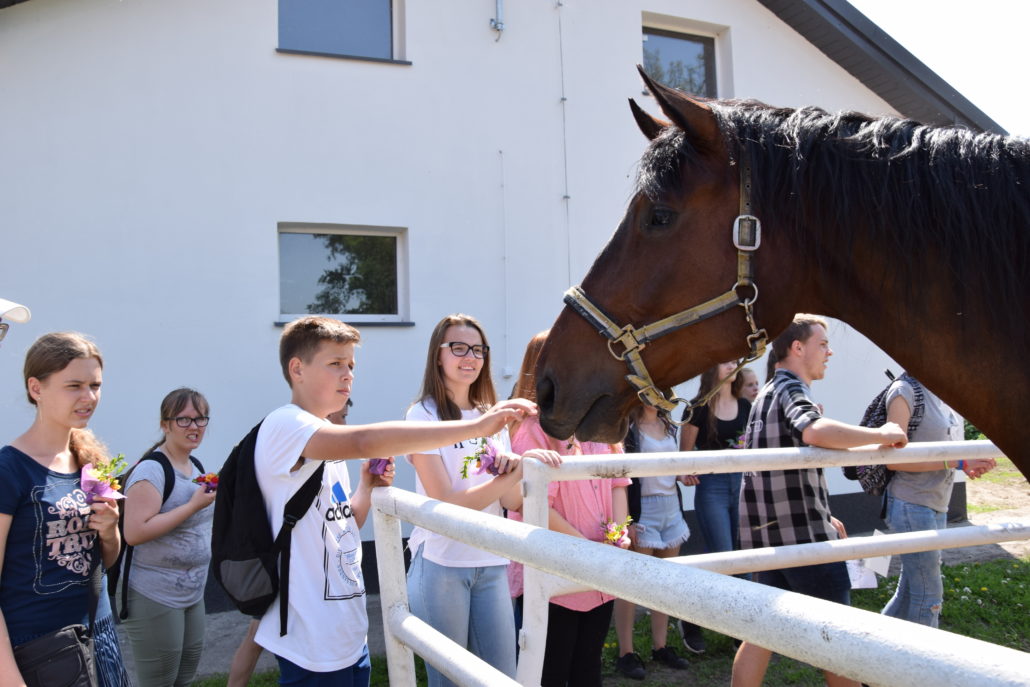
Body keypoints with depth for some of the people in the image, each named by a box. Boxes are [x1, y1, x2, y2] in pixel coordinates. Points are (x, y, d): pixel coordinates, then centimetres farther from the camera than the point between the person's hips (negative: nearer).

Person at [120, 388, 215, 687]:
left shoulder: (195, 467, 9)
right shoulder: (152, 469, -18)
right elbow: (134, 533, -26)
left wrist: (215, 497, 6)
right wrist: (194, 505, -26)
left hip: (193, 593, 8)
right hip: (155, 598, -8)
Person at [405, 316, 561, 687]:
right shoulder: (423, 415, -9)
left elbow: (513, 500, 1)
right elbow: (445, 503, -18)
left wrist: (512, 465, -21)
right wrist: (515, 473, -27)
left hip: (492, 563, 5)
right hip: (441, 564, -5)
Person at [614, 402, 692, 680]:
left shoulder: (667, 425, 12)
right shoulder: (628, 427, -11)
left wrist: (680, 476, 2)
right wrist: (626, 521, -19)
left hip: (671, 508, 7)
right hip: (641, 509, -7)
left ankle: (660, 646, 22)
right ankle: (626, 653, 9)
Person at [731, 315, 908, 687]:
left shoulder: (769, 393, 18)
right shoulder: (792, 390, -12)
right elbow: (815, 430, -37)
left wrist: (823, 516, 25)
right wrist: (882, 434, -24)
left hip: (769, 535, 9)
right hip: (804, 535, -9)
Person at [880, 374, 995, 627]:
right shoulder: (905, 390, -15)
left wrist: (970, 464, -3)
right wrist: (958, 462, -21)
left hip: (937, 506, 8)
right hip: (911, 504, -8)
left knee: (910, 591, 16)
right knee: (929, 596, 0)